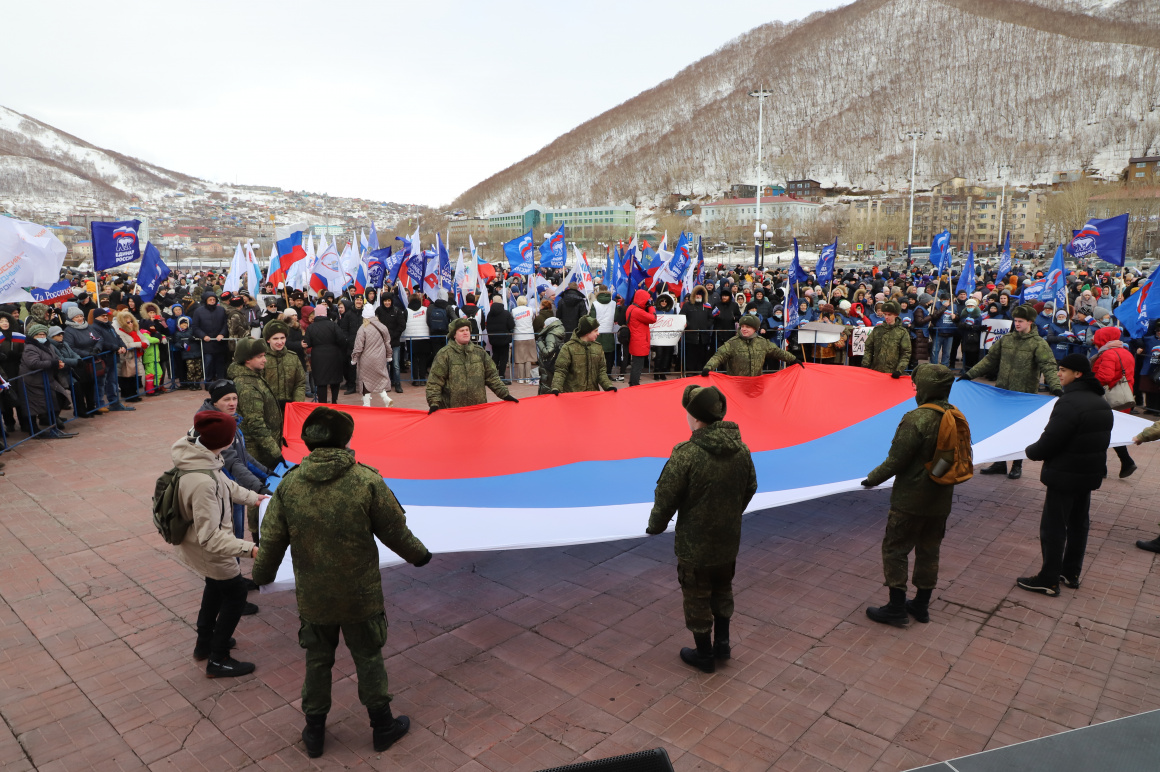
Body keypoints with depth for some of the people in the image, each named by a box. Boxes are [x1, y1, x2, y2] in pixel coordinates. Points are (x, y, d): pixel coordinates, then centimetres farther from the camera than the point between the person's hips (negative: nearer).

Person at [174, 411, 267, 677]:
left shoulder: (194, 453, -13)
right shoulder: (202, 482, -41)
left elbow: (224, 483, 7)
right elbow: (211, 537, -36)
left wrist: (251, 497, 8)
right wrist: (249, 549, -39)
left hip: (190, 542, 9)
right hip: (206, 551, -9)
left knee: (216, 586, 29)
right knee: (235, 594, 11)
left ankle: (204, 643, 50)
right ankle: (218, 660, 27)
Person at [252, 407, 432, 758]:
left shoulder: (289, 484, -11)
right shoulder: (367, 481, -19)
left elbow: (271, 541, -2)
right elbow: (395, 532, -10)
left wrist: (262, 575, 18)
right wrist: (418, 554, 10)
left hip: (312, 597, 2)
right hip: (360, 596, -2)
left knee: (317, 662, 21)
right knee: (368, 659, 17)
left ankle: (314, 732, 36)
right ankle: (382, 726, 33)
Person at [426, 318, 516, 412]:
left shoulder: (480, 352, 11)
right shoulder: (444, 354, -2)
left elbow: (491, 375, 15)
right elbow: (435, 380, -4)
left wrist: (504, 394, 9)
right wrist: (434, 403, -14)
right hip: (452, 407, -3)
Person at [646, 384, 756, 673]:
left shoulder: (686, 454, -27)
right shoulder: (741, 450, -6)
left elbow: (665, 498, -19)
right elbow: (750, 489, 8)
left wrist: (655, 527, 0)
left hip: (695, 545, -6)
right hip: (729, 540, 6)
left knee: (698, 599, 14)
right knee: (722, 591, 27)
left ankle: (705, 655, 30)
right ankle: (722, 644, 39)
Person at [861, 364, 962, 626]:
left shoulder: (915, 420, -24)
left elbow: (895, 460, -20)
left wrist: (873, 478, -4)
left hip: (911, 499, -7)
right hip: (941, 499, 8)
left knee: (895, 549, 6)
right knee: (929, 551, 18)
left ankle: (897, 609, 12)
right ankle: (922, 605, 31)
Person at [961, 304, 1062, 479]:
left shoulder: (1039, 344, -8)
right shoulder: (1006, 340, 6)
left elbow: (1048, 367, -18)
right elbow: (990, 359, 12)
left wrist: (1055, 386, -34)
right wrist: (970, 374, 6)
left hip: (1025, 394, -4)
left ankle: (1017, 465, 20)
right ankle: (1000, 463, 22)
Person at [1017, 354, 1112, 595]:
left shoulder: (1070, 402, -23)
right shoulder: (1101, 403, 9)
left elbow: (1048, 442, -23)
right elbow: (1100, 440, 16)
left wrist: (1030, 451, -4)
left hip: (1065, 475, -9)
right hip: (1091, 474, 9)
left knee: (1053, 526, -1)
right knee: (1078, 524, 18)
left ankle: (1049, 580, 6)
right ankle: (1071, 573, 30)